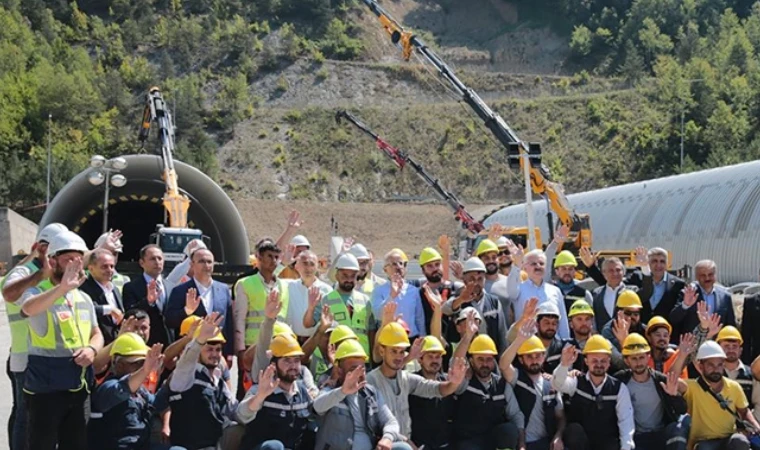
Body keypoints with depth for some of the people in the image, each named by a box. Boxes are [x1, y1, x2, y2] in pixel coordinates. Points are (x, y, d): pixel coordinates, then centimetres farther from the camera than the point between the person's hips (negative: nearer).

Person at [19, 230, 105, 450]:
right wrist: (63, 287, -45)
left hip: (79, 387, 6)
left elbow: (97, 334, 20)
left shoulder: (84, 299, 13)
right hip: (45, 387, -6)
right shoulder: (37, 291, -8)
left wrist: (92, 349, -4)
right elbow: (29, 308, -32)